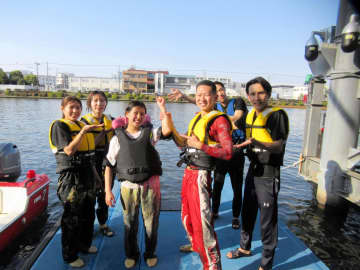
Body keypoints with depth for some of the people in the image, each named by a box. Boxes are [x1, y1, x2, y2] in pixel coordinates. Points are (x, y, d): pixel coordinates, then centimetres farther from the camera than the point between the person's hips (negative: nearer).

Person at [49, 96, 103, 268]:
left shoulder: (83, 125, 13)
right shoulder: (59, 126, -8)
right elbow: (69, 150, -22)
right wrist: (83, 132, -26)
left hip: (88, 175, 8)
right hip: (71, 177, -8)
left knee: (88, 214, 19)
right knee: (72, 218, 3)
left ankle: (84, 244, 40)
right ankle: (70, 255, 21)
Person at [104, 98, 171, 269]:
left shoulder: (149, 133, 3)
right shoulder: (117, 138, 2)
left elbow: (167, 129, -16)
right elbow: (109, 165, 3)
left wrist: (162, 107, -16)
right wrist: (108, 190, -1)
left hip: (150, 185, 0)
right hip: (128, 187, 0)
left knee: (151, 222, 13)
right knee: (130, 224, 14)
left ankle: (150, 253, 37)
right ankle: (131, 254, 39)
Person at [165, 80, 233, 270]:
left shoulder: (219, 120, -13)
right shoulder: (197, 118, 12)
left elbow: (228, 153, -20)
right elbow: (183, 143, 20)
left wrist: (200, 145, -24)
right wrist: (171, 128, 8)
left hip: (200, 175, -9)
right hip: (188, 172, 9)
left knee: (202, 221, -5)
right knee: (187, 215, 25)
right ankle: (195, 244, 50)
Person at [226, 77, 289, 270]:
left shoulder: (277, 115, -14)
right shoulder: (250, 115, 8)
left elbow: (279, 146, -23)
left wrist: (255, 142, -36)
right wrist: (241, 145, 8)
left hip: (268, 174, -7)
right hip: (253, 169, 7)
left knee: (267, 220, 2)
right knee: (247, 213, 20)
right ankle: (245, 248, 41)